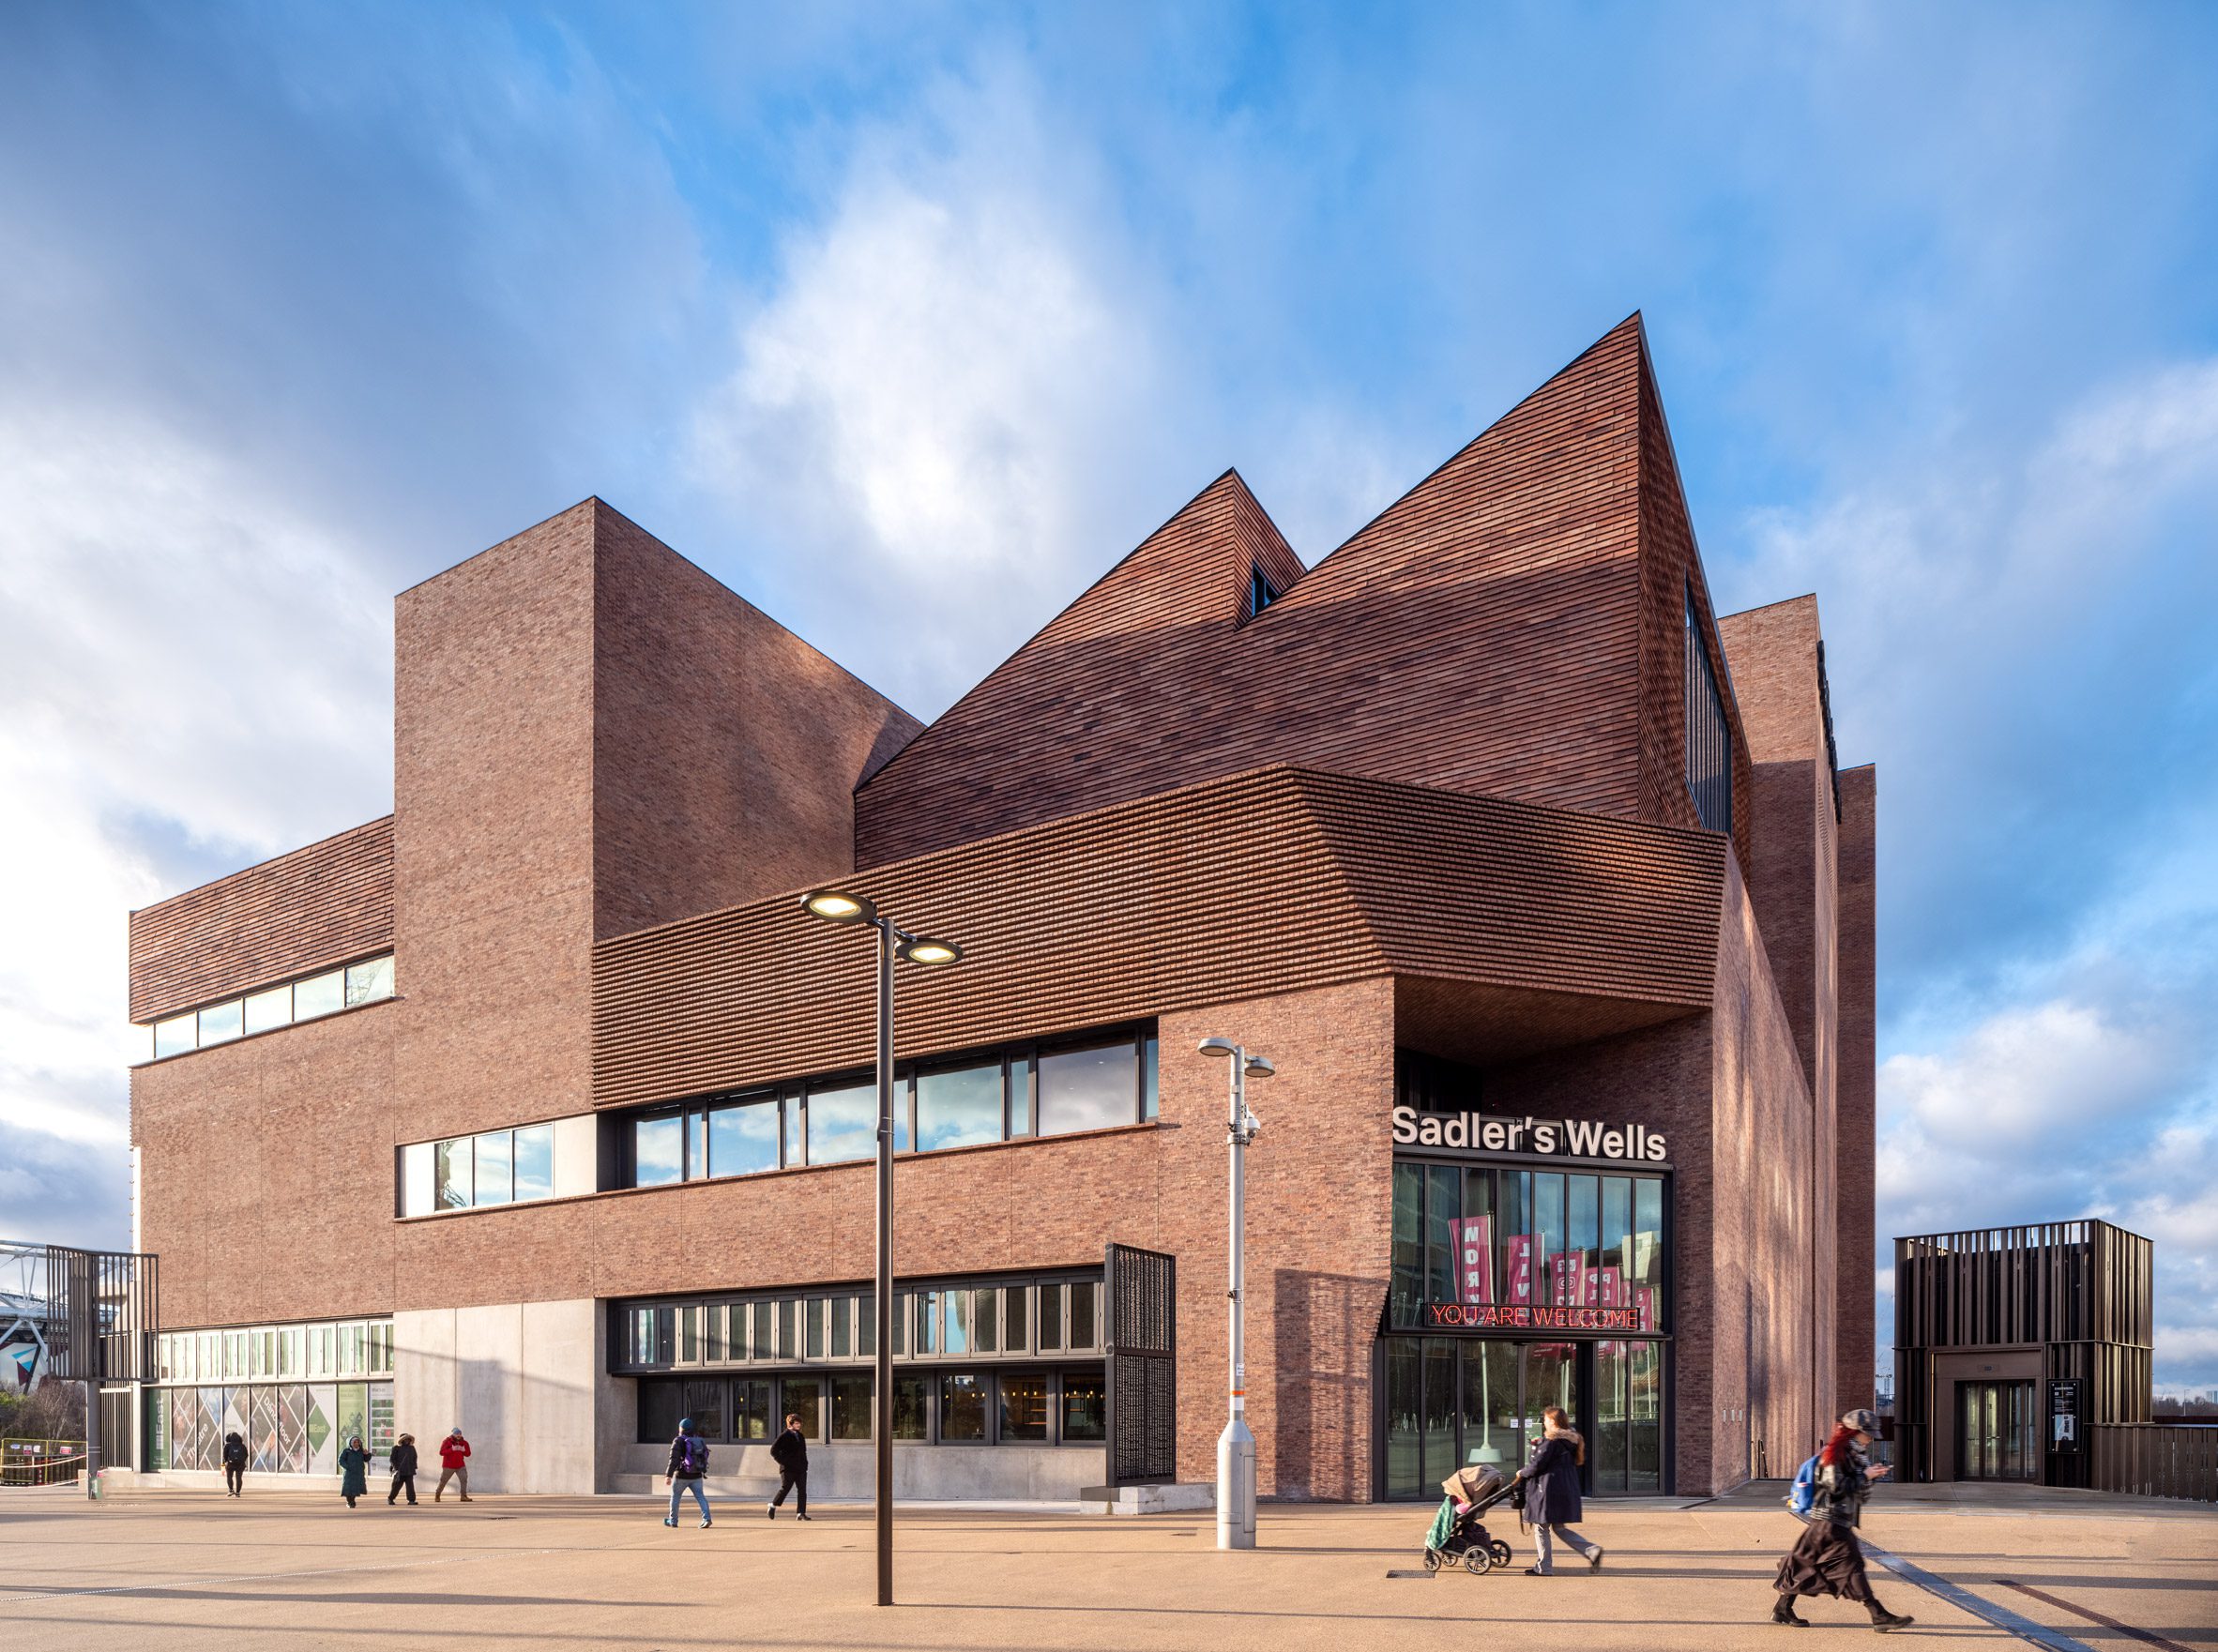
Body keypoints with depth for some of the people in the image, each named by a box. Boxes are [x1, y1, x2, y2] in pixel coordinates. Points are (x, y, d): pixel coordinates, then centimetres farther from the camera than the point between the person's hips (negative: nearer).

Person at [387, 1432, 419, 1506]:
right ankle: (390, 1498, 20)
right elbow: (392, 1459, -2)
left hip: (409, 1471, 3)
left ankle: (411, 1500, -7)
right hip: (399, 1471, -3)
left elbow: (415, 1458, 19)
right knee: (397, 1485, 3)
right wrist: (396, 1467, -11)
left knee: (410, 1485, -5)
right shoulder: (396, 1448, -1)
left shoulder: (411, 1448, 12)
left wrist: (414, 1467, 10)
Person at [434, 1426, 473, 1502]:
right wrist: (452, 1449, -29)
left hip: (460, 1466, 3)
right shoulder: (447, 1441, -9)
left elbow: (468, 1454, 5)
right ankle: (437, 1495, 25)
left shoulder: (463, 1443, 5)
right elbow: (441, 1452, -21)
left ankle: (464, 1496, -11)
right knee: (443, 1481, 5)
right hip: (449, 1466, -3)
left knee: (464, 1479, -13)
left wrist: (464, 1450, -17)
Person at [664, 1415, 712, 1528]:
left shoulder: (679, 1441, -11)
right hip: (697, 1476, 4)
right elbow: (705, 1456, 13)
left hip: (682, 1475, -4)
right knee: (700, 1497, 0)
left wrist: (668, 1475, -22)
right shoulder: (699, 1440, 7)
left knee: (675, 1497, 15)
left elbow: (674, 1459, -20)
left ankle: (673, 1520, 25)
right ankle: (706, 1518, -19)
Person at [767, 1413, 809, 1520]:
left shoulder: (800, 1436, 15)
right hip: (788, 1469, -6)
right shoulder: (784, 1436, -7)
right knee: (785, 1488, -1)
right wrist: (782, 1461, -11)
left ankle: (801, 1513, -1)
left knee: (802, 1491, -1)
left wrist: (804, 1464, 13)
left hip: (801, 1468, 6)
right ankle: (773, 1505, 23)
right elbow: (774, 1450, -9)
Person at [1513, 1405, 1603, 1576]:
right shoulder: (1572, 1439, 11)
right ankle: (1591, 1550, 2)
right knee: (1559, 1528, 16)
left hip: (1549, 1489, -9)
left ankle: (1544, 1567, 9)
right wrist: (1539, 1445, 22)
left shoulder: (1551, 1441, -15)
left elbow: (1537, 1465, -17)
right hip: (1568, 1489, 9)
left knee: (1541, 1527, 4)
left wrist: (1522, 1473, 3)